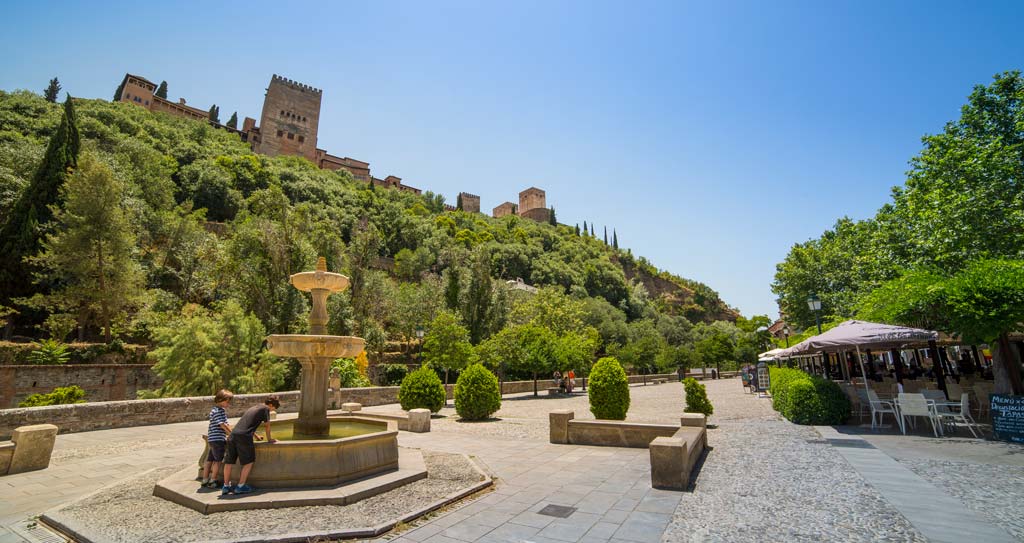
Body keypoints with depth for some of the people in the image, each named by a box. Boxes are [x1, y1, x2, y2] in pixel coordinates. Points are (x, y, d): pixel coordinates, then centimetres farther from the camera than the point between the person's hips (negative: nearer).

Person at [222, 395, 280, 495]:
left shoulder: (252, 408, 28)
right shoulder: (265, 408, 4)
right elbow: (267, 426, 8)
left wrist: (256, 436, 48)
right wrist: (269, 439, 22)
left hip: (233, 434, 8)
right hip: (244, 436, -8)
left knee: (229, 462, 14)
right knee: (249, 462, 6)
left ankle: (226, 487, 22)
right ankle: (241, 487, 8)